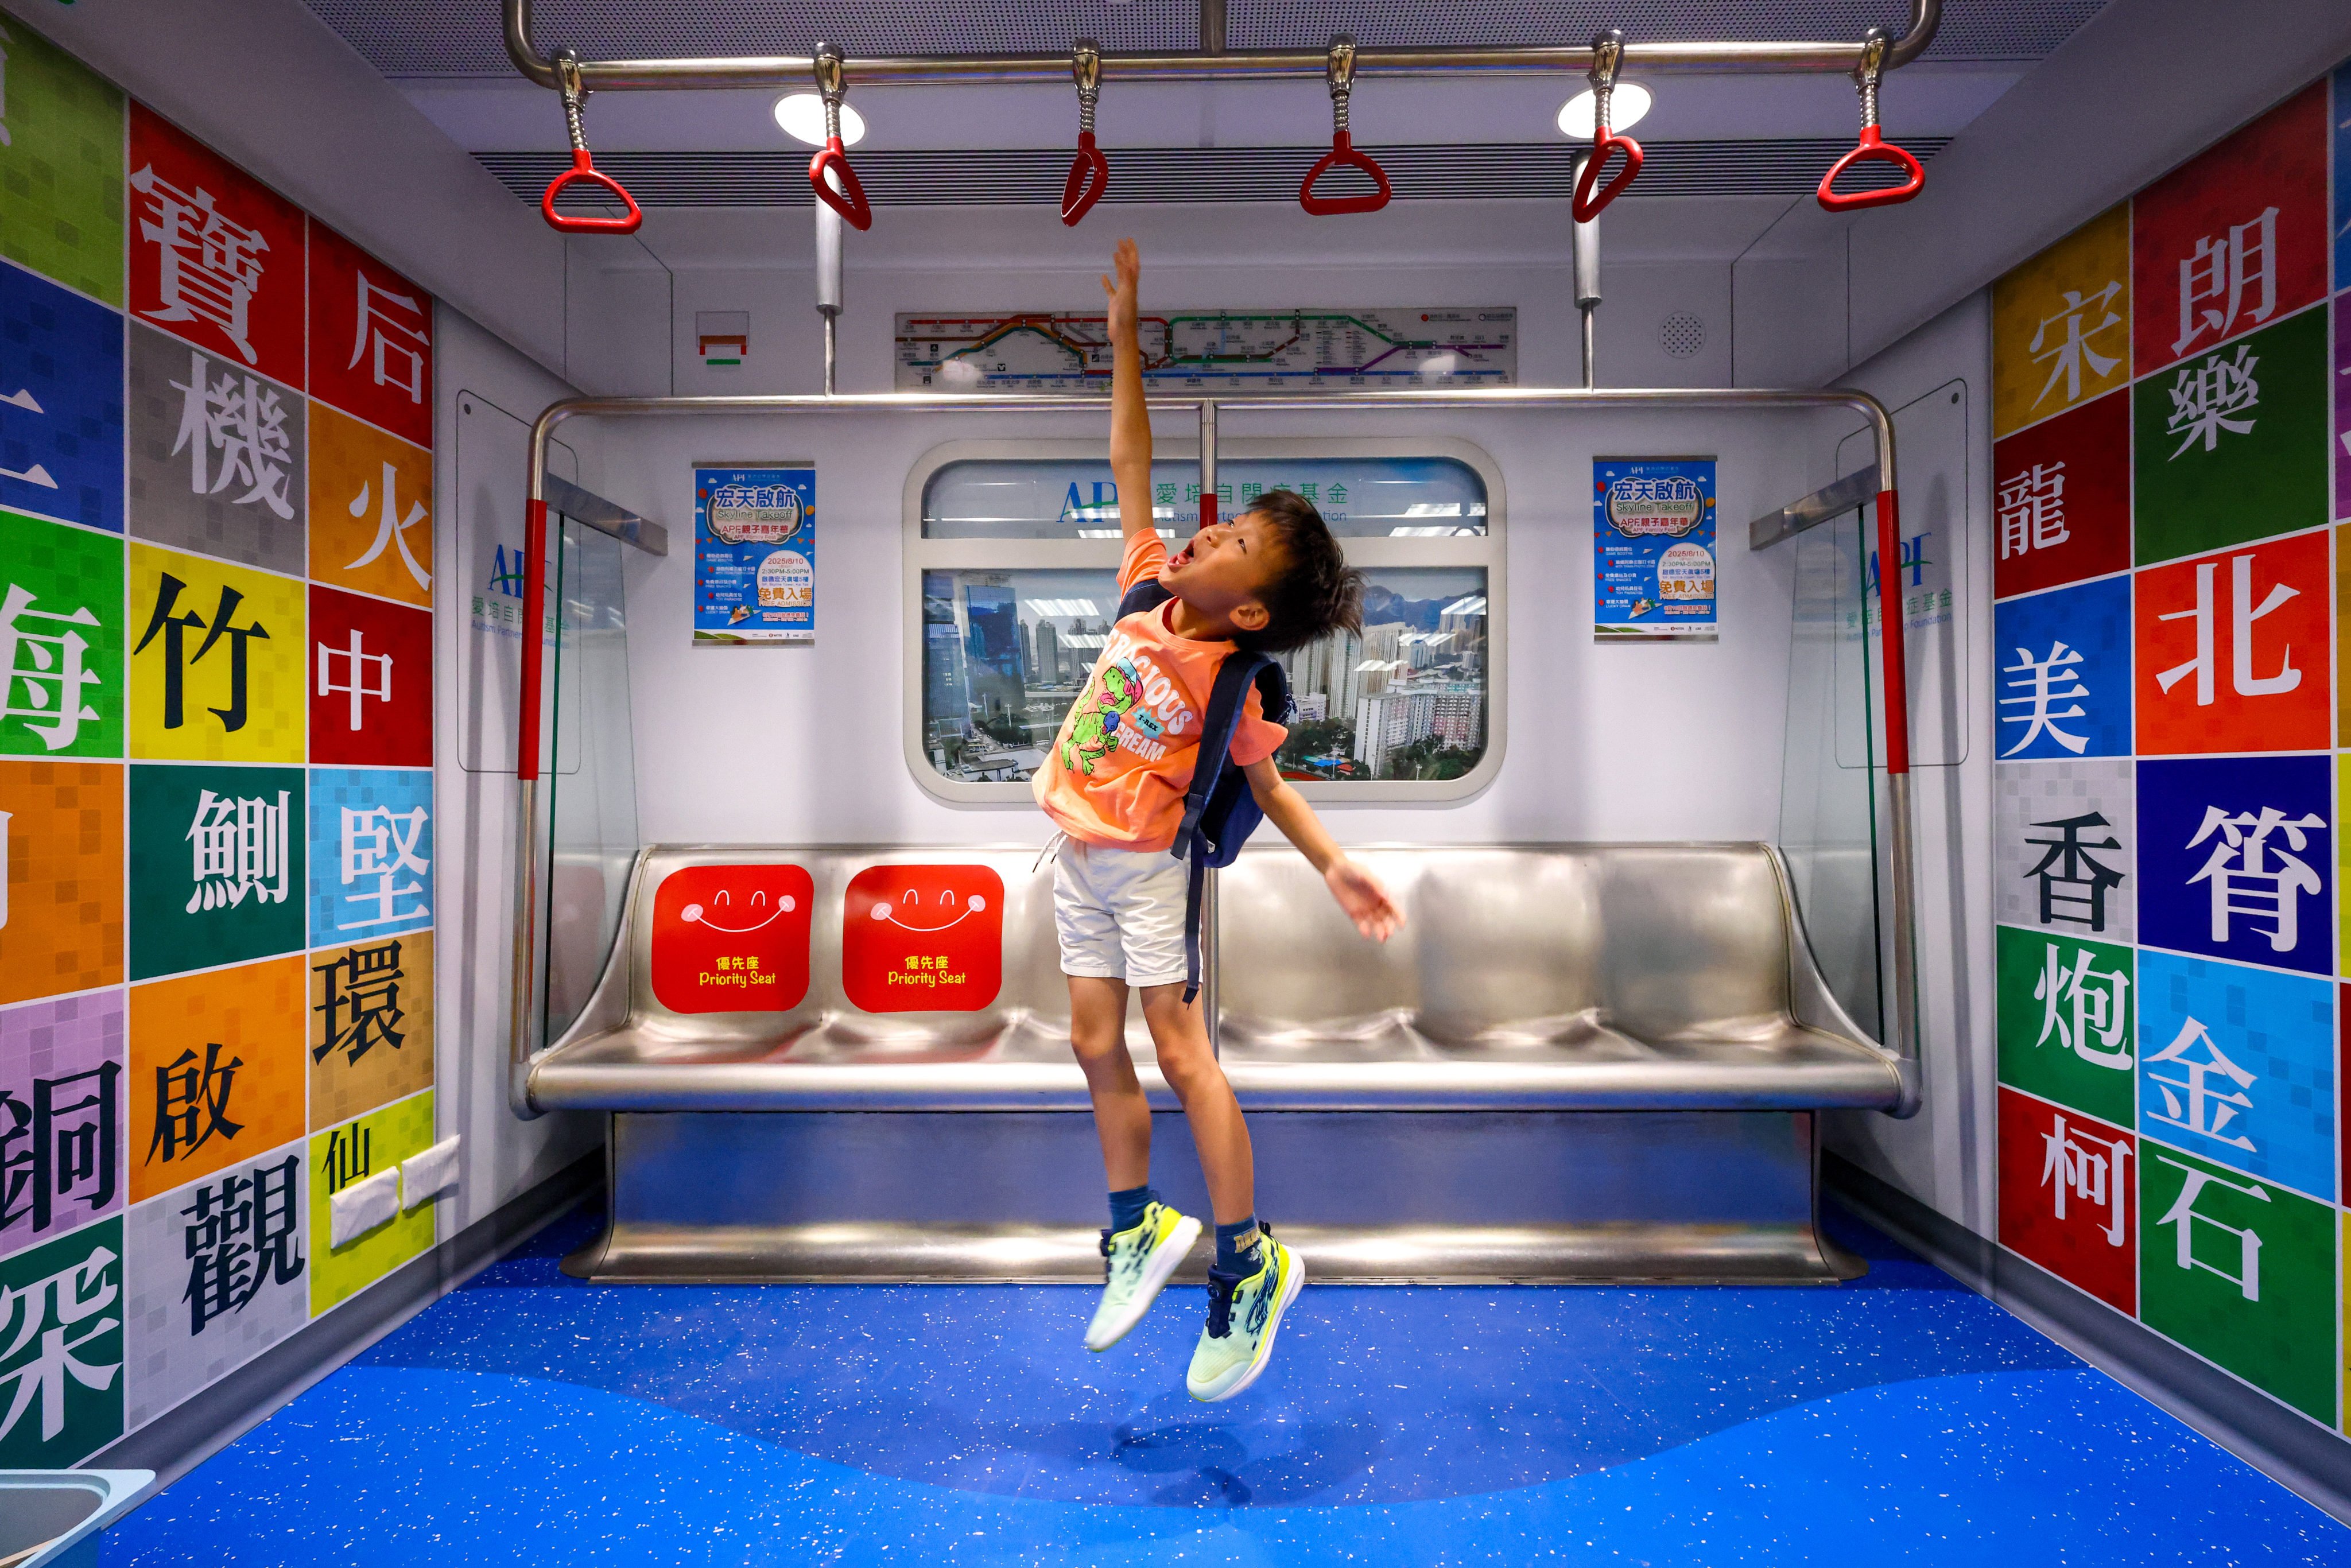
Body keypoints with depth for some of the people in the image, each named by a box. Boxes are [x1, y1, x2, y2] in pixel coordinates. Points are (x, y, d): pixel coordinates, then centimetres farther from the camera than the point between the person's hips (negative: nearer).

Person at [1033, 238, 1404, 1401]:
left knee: (1181, 1054, -3)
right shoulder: (1148, 586, -3)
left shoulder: (1225, 683, -16)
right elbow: (1131, 462, 2)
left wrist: (1337, 868, -18)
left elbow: (1269, 787, -8)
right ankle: (1137, 1228, 30)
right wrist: (1125, 331, 3)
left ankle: (1250, 1264, 14)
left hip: (1148, 869, -6)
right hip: (1080, 860, 7)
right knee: (1096, 1047, 12)